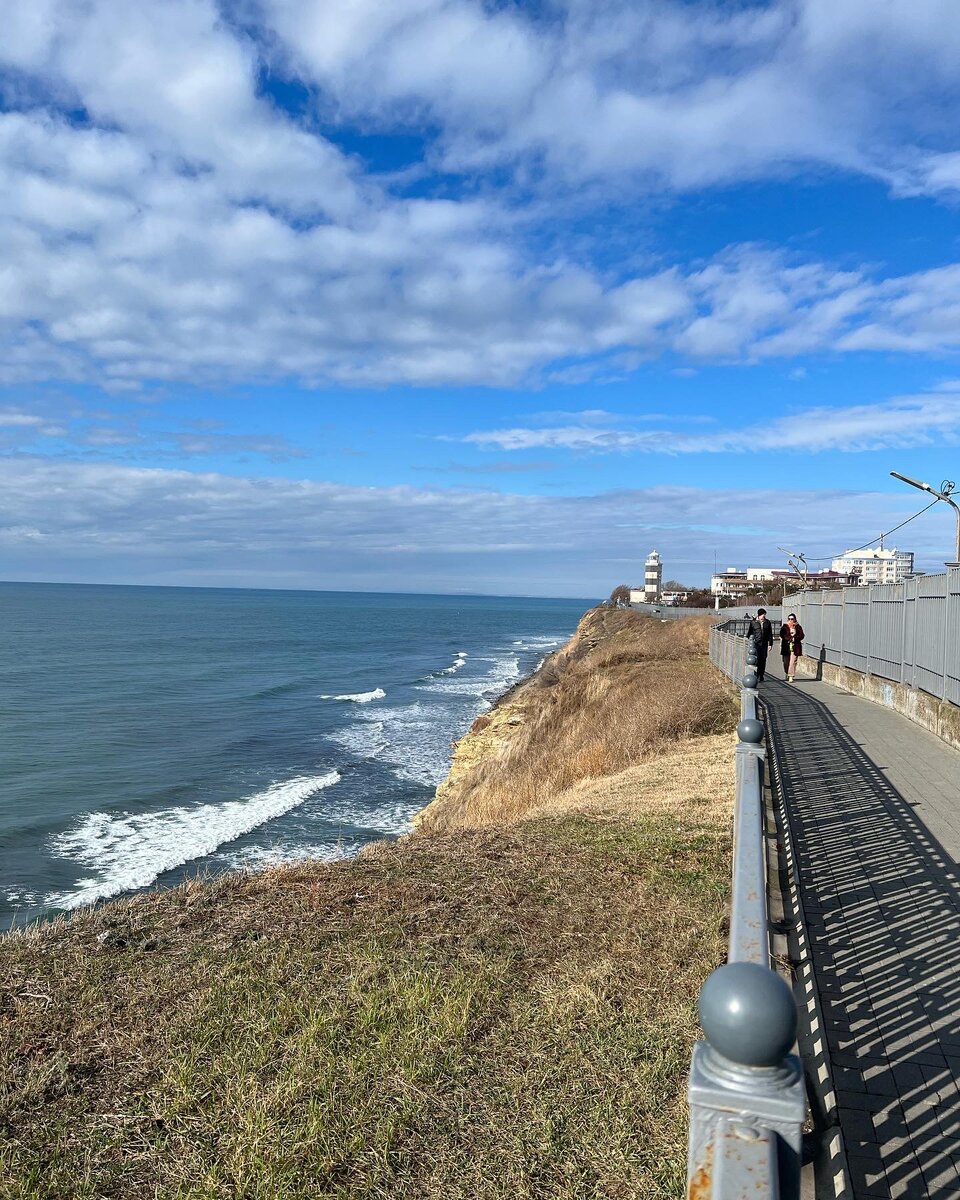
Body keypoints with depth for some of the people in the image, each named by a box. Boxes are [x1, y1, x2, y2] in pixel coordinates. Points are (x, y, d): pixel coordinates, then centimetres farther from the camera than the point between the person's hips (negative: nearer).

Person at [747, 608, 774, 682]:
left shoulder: (767, 622, 9)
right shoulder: (753, 622, 2)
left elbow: (770, 634, 11)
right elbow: (749, 632, 8)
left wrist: (770, 644, 7)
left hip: (764, 644, 3)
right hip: (756, 643, -3)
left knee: (763, 660, 5)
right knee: (757, 660, -10)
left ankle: (761, 676, 14)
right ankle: (756, 676, -7)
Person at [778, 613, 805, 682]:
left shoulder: (798, 627, 6)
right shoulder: (784, 627, 6)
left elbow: (801, 636, 2)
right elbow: (782, 635, -5)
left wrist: (795, 637, -15)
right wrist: (790, 636, -17)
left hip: (795, 647, -1)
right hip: (786, 647, 1)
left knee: (793, 662, -7)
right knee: (786, 662, 4)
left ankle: (791, 676, -7)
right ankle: (786, 674, 25)